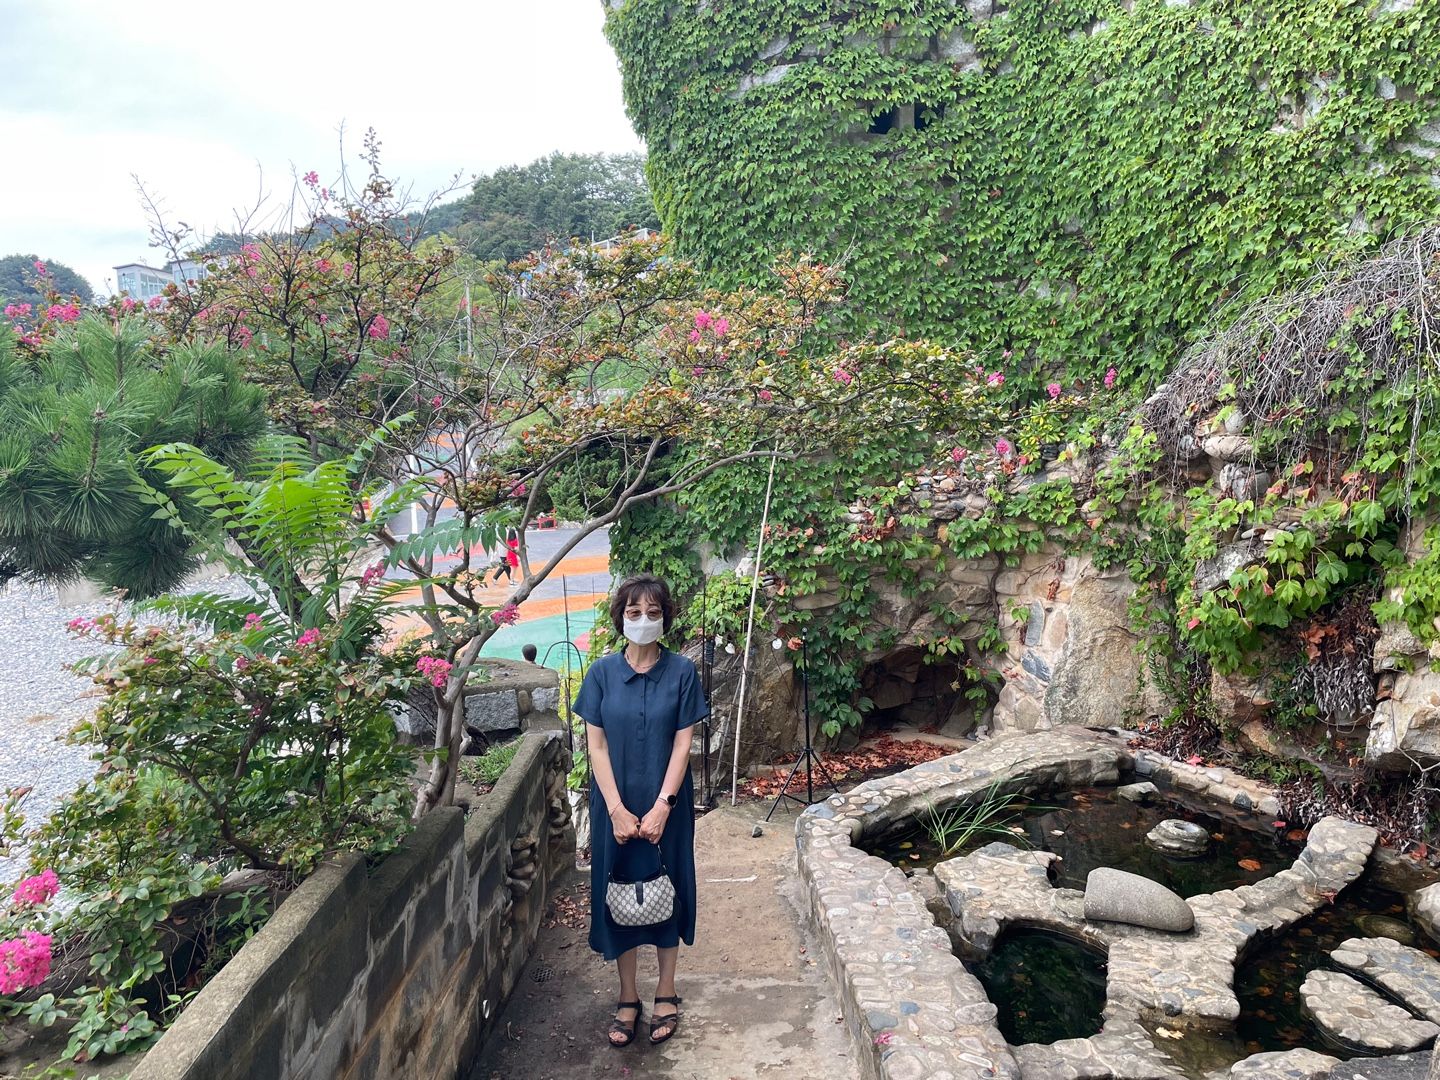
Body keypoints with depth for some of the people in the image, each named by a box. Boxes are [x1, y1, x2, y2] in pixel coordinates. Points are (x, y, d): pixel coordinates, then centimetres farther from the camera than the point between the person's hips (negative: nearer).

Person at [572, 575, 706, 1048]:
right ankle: (628, 997, 26)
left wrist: (661, 807, -14)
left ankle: (666, 993, 28)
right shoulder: (602, 672, -4)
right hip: (616, 805, 1)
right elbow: (596, 745, -5)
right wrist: (617, 810, -11)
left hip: (666, 804, -1)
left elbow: (683, 743, -8)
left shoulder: (681, 671, -7)